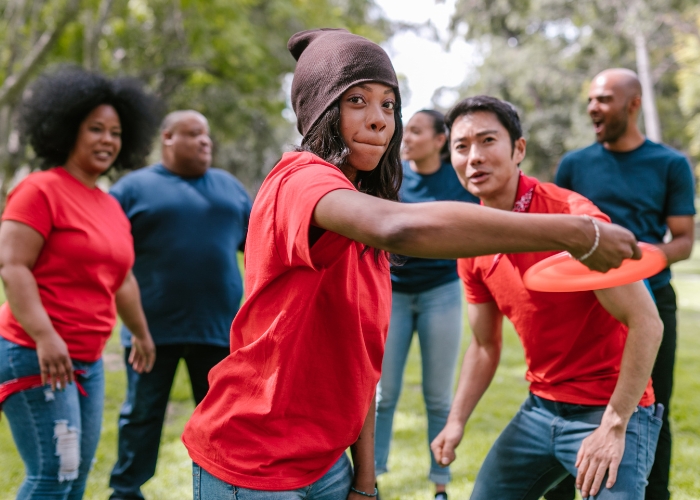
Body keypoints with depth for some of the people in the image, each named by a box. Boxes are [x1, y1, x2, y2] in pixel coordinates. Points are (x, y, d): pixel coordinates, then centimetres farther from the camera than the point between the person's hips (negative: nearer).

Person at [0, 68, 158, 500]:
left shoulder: (112, 208, 15)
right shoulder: (41, 190, -9)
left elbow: (122, 279, 27)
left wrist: (141, 333, 35)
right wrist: (44, 336, -27)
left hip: (89, 361, 8)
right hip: (35, 356, -8)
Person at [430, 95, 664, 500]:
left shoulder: (571, 215, -19)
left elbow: (646, 323, -20)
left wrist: (615, 425, -21)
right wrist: (457, 422, 3)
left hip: (611, 411, -6)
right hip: (540, 408, 7)